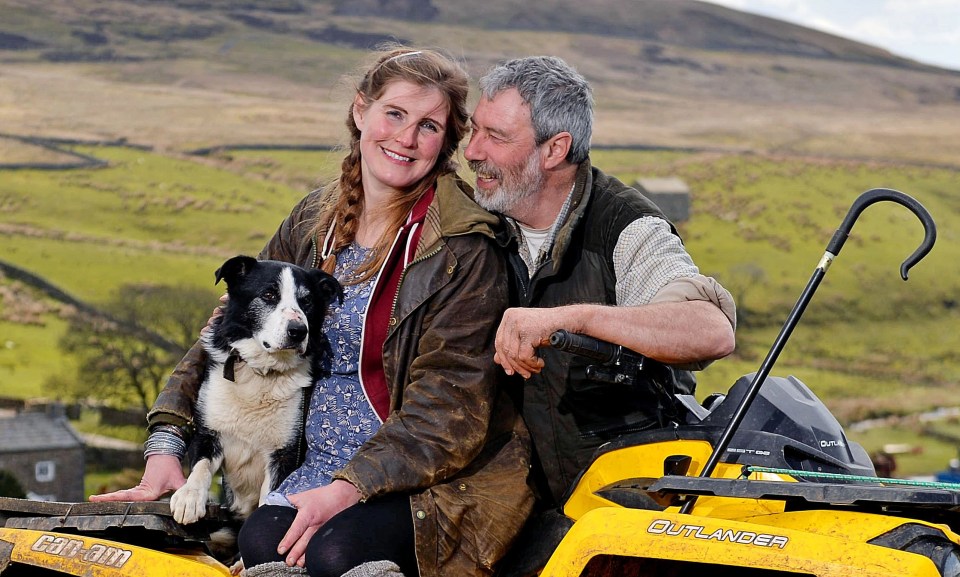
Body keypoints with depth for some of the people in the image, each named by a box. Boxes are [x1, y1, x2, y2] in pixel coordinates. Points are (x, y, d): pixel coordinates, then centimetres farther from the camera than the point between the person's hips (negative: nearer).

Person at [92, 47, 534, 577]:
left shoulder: (464, 249, -9)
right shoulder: (311, 225, 10)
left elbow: (449, 404, -14)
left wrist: (349, 488, -24)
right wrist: (165, 444, 3)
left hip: (434, 475, -4)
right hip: (316, 463, 5)